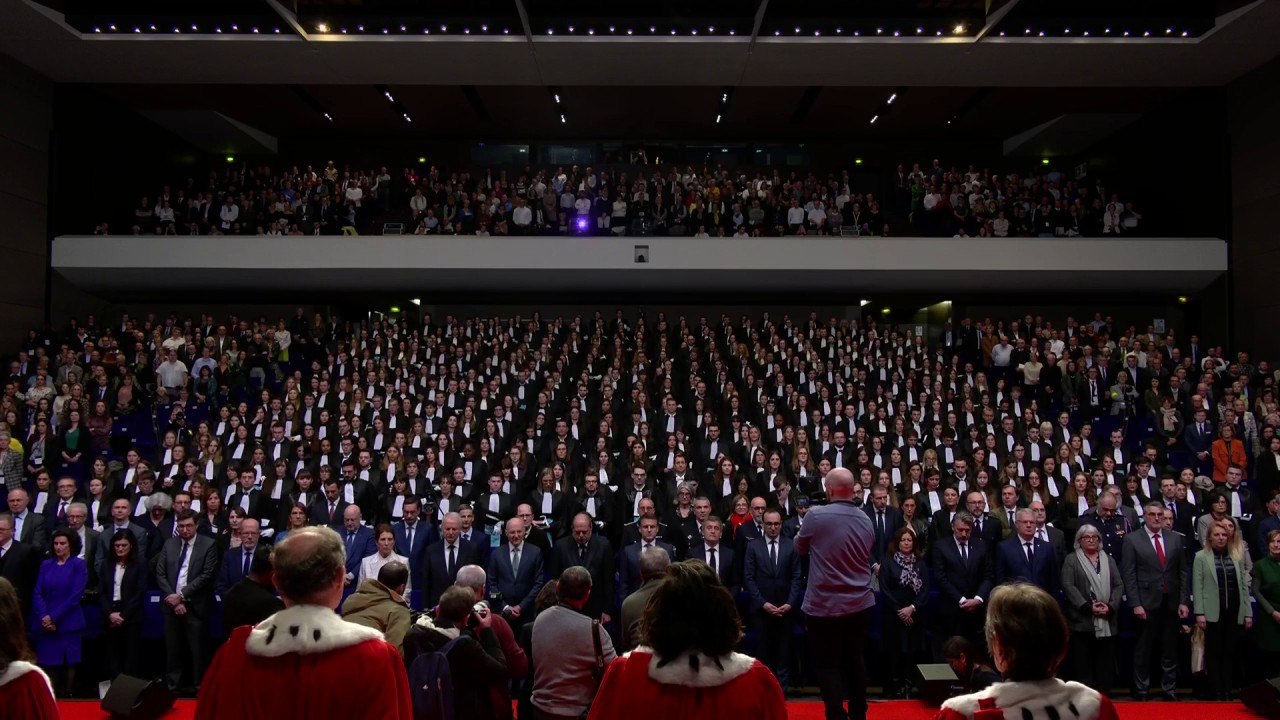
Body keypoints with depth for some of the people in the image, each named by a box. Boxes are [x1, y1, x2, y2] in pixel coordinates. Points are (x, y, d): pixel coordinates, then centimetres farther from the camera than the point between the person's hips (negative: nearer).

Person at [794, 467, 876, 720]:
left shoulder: (816, 515, -17)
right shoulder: (866, 520, 0)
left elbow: (800, 548, 1)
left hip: (825, 606, -5)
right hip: (860, 603, 6)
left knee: (828, 665, 5)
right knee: (855, 659, 19)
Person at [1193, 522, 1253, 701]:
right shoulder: (1201, 557, 0)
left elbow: (1244, 586, 11)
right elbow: (1197, 587, -3)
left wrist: (1248, 612, 6)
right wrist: (1199, 613, -10)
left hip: (1234, 613, 3)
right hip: (1213, 613, -3)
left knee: (1230, 653, 7)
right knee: (1214, 654, 3)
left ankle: (1227, 692, 14)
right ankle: (1215, 693, 8)